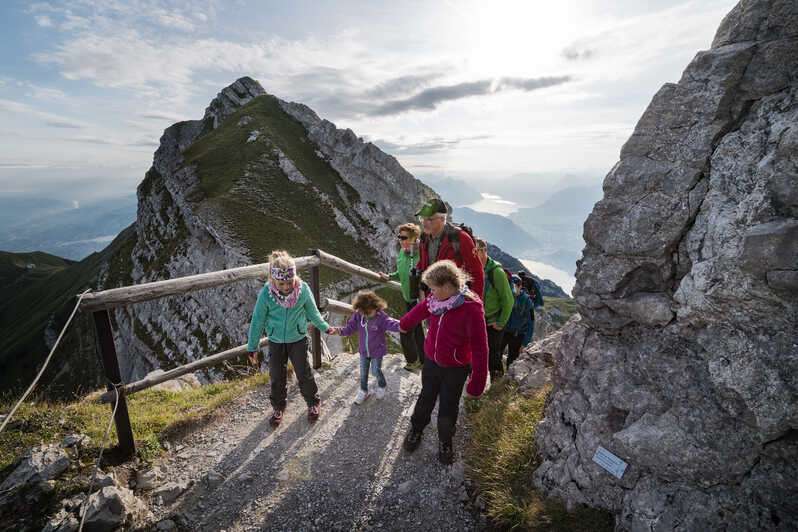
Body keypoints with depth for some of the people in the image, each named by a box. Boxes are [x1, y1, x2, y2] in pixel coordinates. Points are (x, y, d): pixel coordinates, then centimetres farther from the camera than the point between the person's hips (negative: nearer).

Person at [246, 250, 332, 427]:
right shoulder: (266, 293, -22)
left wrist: (325, 328, 9)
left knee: (304, 374, 11)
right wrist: (252, 348, -3)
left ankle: (313, 402, 36)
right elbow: (257, 321, -10)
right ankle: (278, 407, 40)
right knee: (276, 377, 14)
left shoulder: (303, 289, -21)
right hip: (275, 342, 1)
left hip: (298, 340, 0)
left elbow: (313, 312, -2)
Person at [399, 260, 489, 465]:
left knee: (448, 409, 12)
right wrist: (403, 324, 31)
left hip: (455, 369, -4)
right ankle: (416, 428, 48)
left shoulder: (471, 308, -28)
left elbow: (479, 348, -24)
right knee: (425, 399, 22)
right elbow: (418, 311, 12)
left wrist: (477, 382, -21)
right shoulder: (434, 301, -10)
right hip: (431, 361, 4)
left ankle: (445, 441, 41)